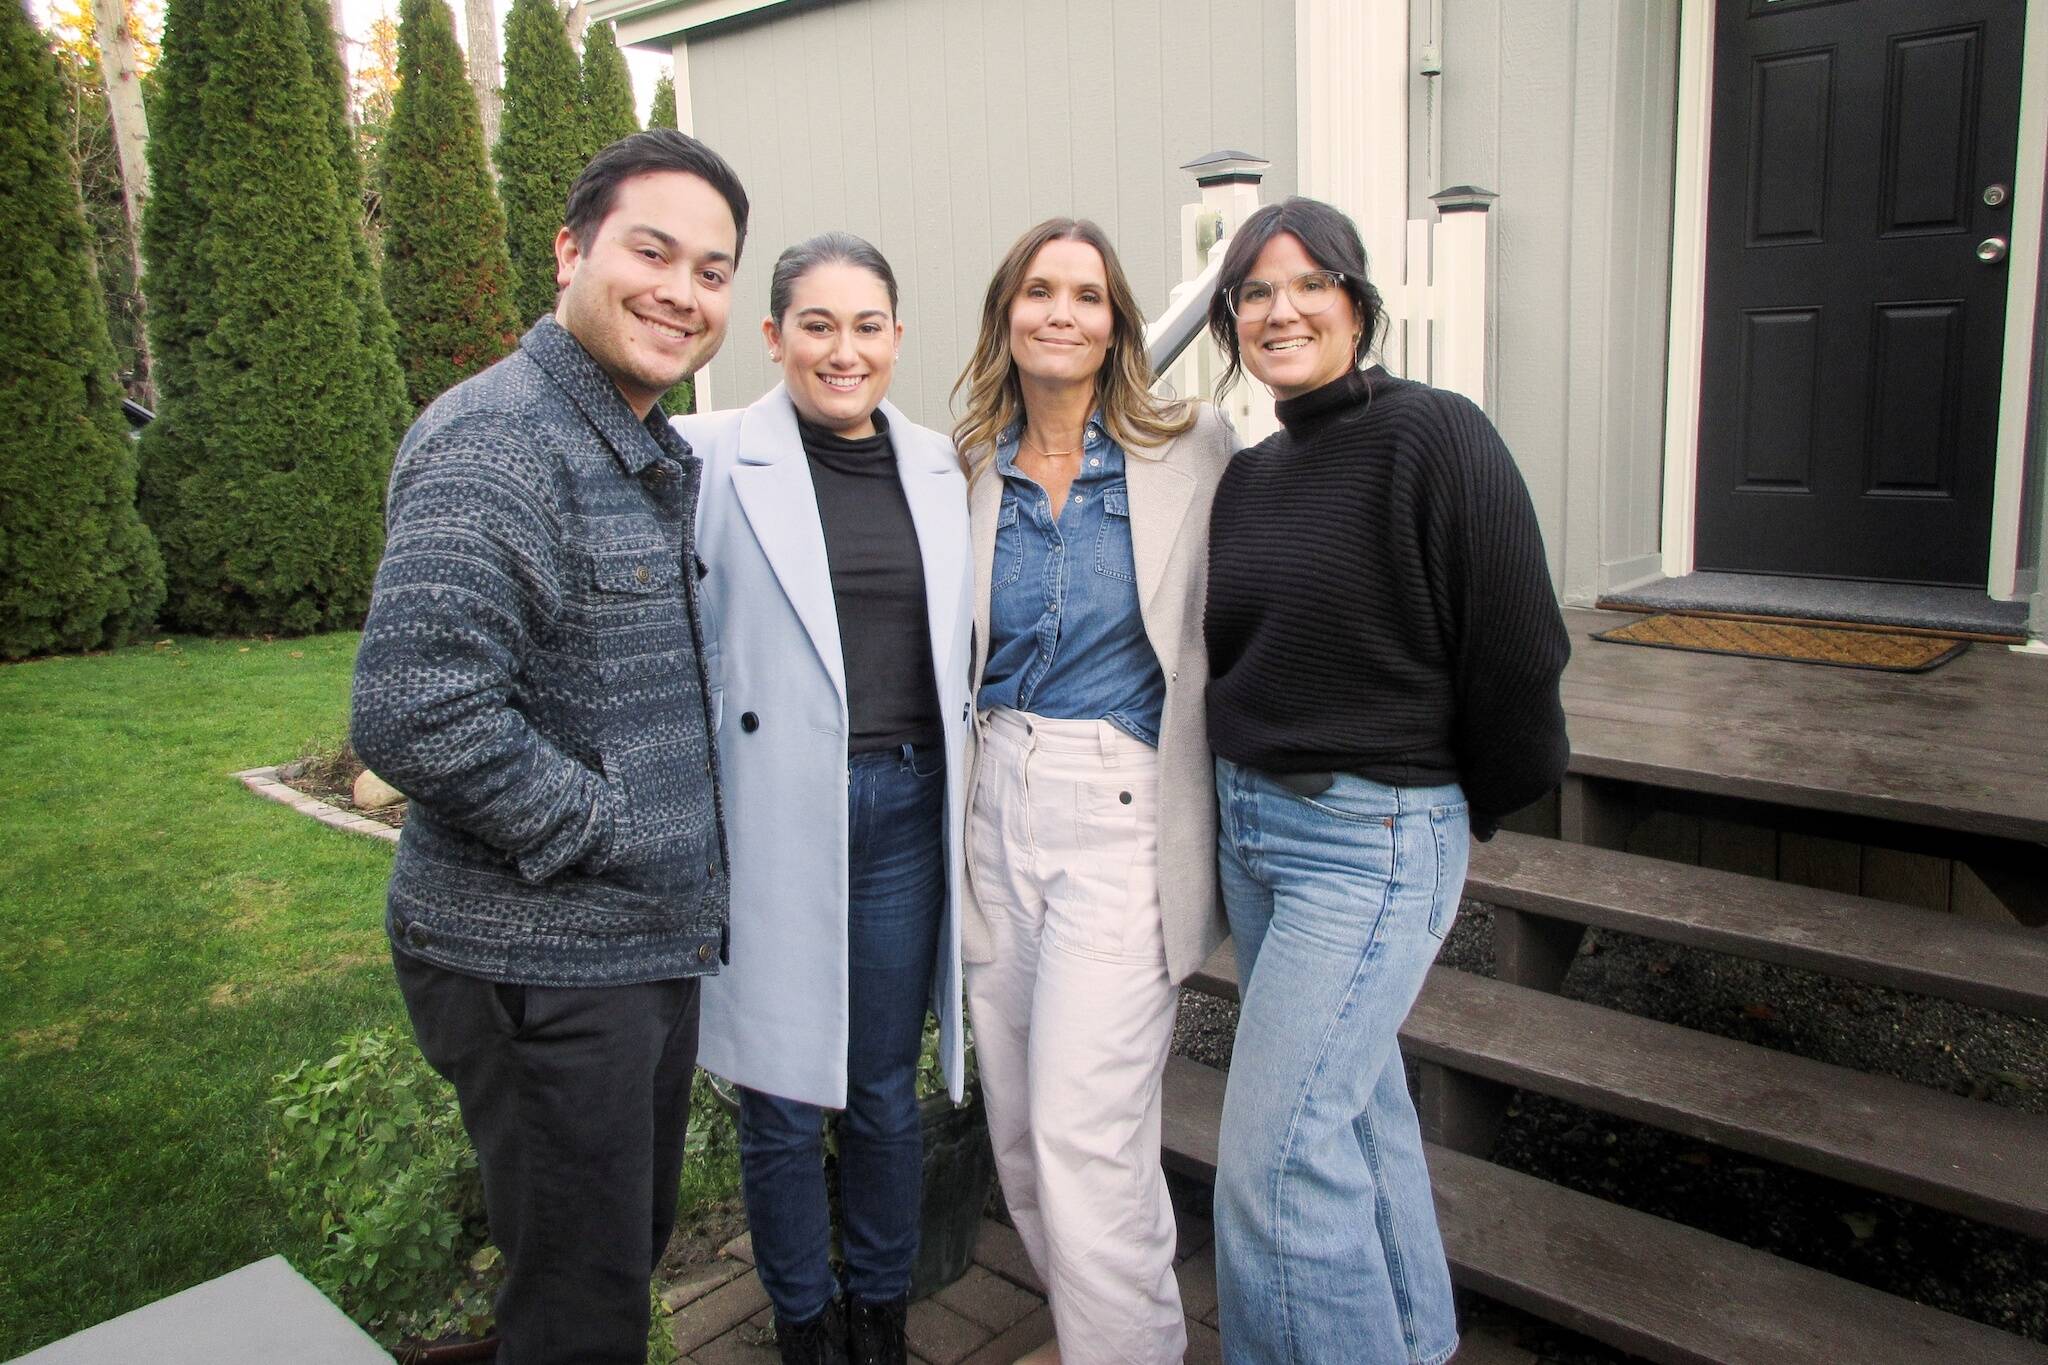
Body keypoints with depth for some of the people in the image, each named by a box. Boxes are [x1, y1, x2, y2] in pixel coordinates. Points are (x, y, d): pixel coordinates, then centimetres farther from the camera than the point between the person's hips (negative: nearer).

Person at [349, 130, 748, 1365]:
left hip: (656, 940, 9)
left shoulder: (664, 461, 12)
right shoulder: (496, 442, -19)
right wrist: (604, 826, -19)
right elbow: (414, 714, -29)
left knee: (634, 1248, 24)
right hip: (542, 965, -9)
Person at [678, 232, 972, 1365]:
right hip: (775, 815, -3)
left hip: (906, 810, 3)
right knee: (781, 1100, 10)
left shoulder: (939, 467, 9)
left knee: (887, 1090, 15)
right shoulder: (712, 456, -4)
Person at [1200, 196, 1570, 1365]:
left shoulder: (1433, 437, -14)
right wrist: (1245, 790, 12)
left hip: (1373, 839, -7)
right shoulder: (1250, 475, 8)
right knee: (1356, 1095, 21)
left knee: (1274, 1157, -7)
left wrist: (1478, 808, -2)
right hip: (1250, 823, 8)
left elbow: (1517, 651, -13)